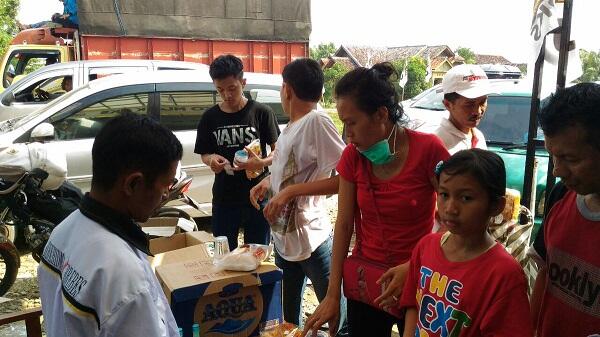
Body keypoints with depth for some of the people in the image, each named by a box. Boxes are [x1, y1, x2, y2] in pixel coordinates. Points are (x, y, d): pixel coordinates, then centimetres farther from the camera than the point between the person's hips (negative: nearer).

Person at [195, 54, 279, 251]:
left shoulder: (262, 112, -4)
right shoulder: (210, 118, 4)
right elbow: (204, 154, 12)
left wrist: (262, 162, -24)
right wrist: (211, 160, -11)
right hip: (224, 199, 2)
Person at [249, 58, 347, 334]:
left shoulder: (317, 121, -18)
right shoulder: (291, 127, 7)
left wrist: (290, 192, -24)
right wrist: (268, 181, 4)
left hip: (309, 238, -9)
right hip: (283, 236, 9)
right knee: (288, 314, 22)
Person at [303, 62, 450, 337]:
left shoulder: (427, 149, -16)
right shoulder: (352, 156, -5)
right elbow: (344, 224, -4)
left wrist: (413, 267, -22)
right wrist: (333, 294, -5)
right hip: (364, 283, 3)